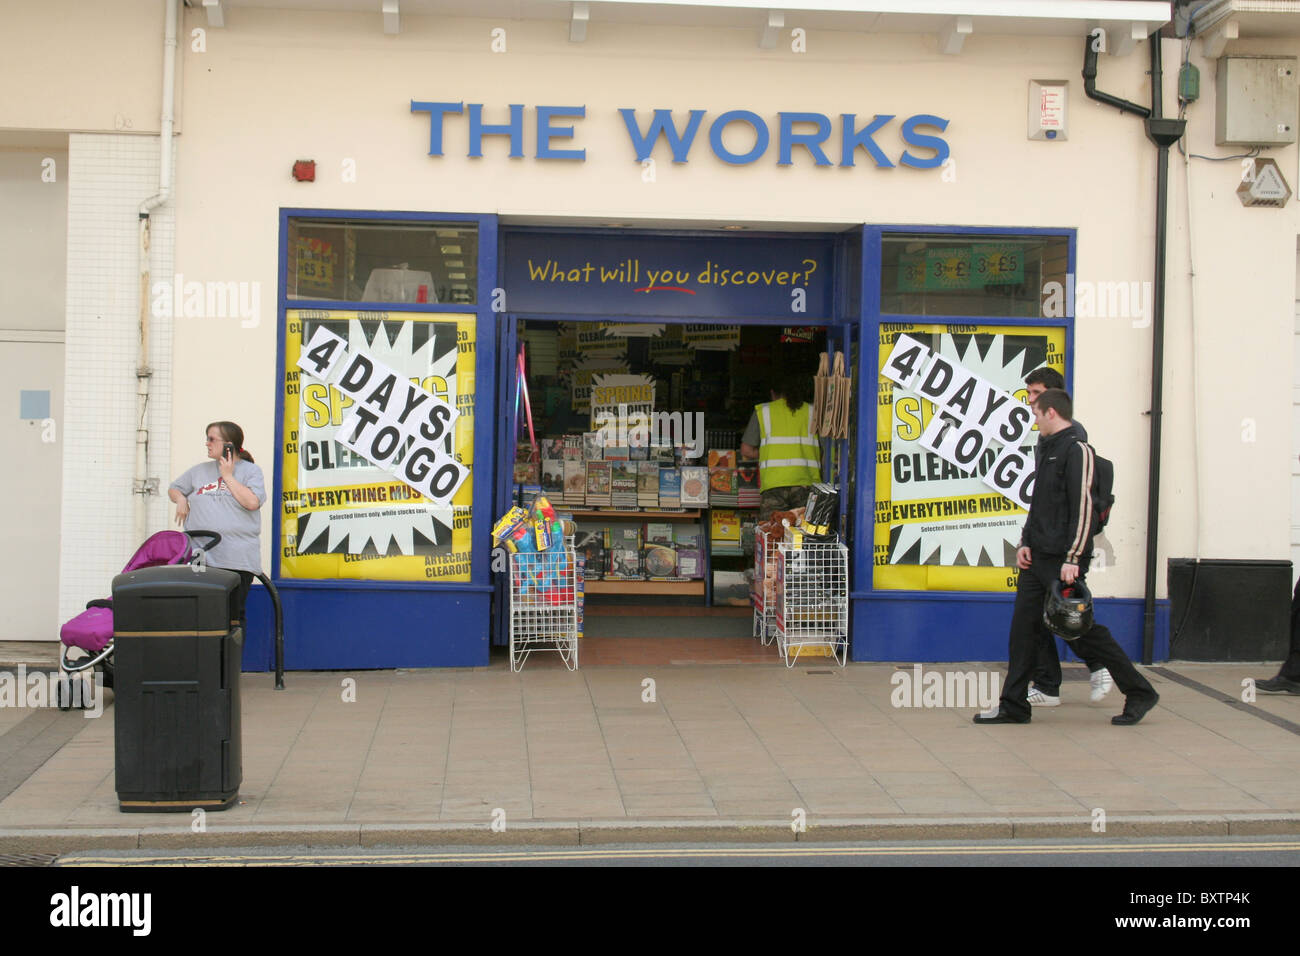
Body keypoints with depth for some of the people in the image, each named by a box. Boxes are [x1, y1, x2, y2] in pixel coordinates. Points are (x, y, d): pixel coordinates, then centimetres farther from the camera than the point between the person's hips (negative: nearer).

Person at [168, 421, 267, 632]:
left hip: (236, 560, -3)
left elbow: (252, 502, -11)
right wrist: (180, 499, 9)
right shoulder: (200, 471, 18)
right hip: (200, 558, 3)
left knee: (233, 616, -1)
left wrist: (228, 476, -3)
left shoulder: (251, 470, 6)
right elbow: (173, 488, 31)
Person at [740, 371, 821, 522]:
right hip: (807, 482, 1)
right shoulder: (812, 411, 16)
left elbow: (746, 451, 12)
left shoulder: (762, 411, 14)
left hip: (773, 482, -1)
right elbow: (822, 451, 13)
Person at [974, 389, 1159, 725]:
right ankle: (1013, 706, 9)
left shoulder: (1076, 450, -11)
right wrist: (1026, 543, 11)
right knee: (1023, 628, 4)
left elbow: (1083, 509, -17)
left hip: (1062, 561, -9)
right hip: (1037, 559, 9)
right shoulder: (1048, 449, 18)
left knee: (1081, 630, -3)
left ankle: (1139, 692, 10)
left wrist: (1072, 559, -21)